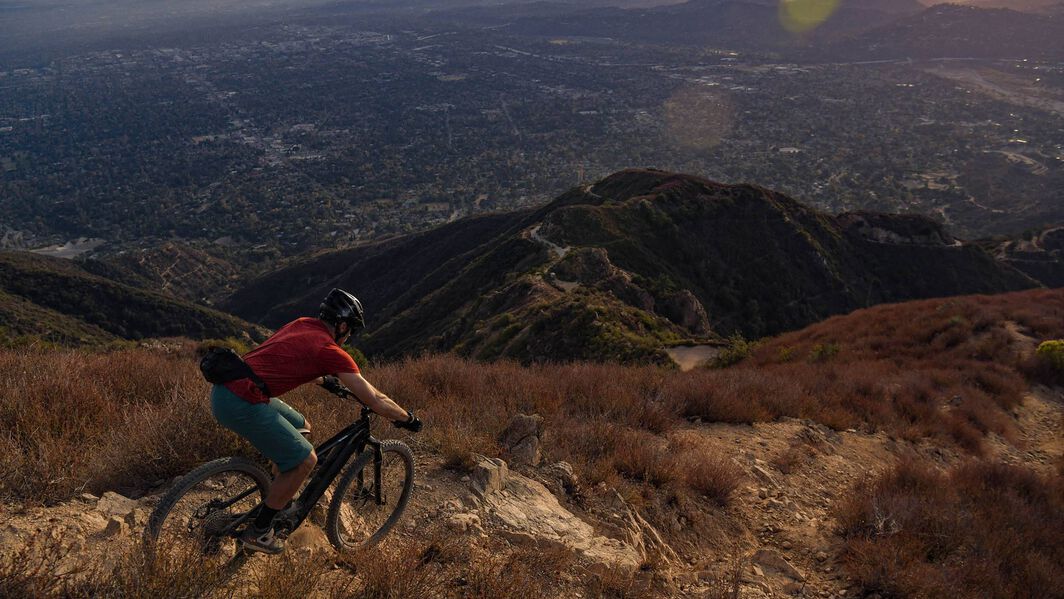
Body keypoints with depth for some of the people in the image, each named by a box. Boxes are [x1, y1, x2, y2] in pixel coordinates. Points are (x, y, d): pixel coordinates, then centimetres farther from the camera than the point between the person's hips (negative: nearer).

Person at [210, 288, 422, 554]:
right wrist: (408, 419, 9)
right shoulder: (331, 351, -8)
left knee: (302, 427, 23)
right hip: (242, 404, -9)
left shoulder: (301, 325, 15)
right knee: (305, 460, 0)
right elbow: (375, 400, -5)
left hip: (224, 388, 10)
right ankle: (258, 532, 13)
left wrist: (324, 380, 51)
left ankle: (280, 498, 37)